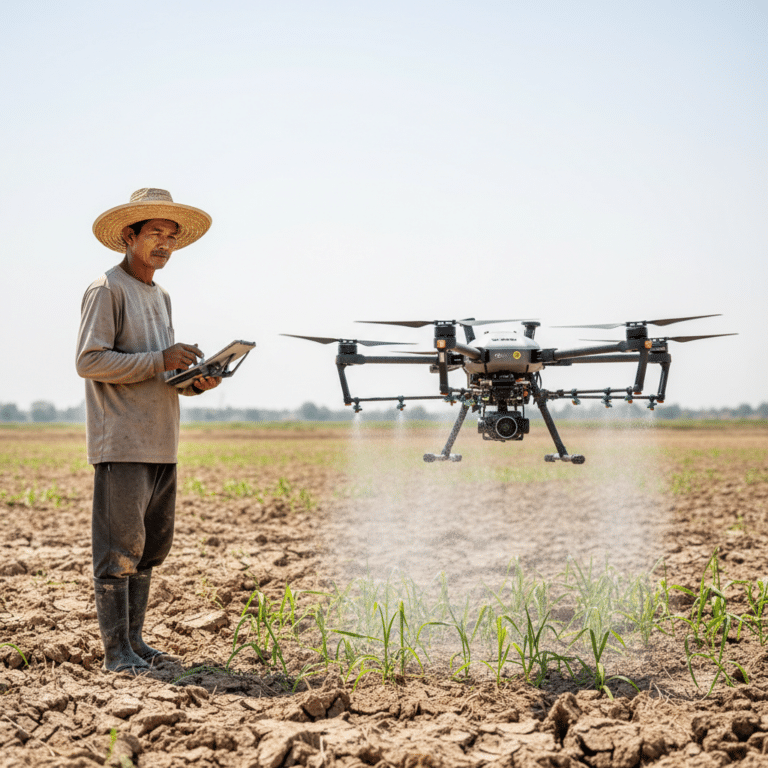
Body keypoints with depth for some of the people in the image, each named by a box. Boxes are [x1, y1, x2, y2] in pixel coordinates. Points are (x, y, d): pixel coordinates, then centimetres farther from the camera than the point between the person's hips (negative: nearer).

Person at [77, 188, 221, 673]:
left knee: (152, 547, 11)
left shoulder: (161, 297, 20)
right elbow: (89, 361, -14)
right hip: (122, 445, -8)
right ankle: (116, 651, 0)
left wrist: (196, 381, 3)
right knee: (120, 548, -6)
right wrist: (160, 360, -17)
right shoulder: (107, 290, -6)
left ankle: (135, 639, 20)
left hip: (161, 444, 8)